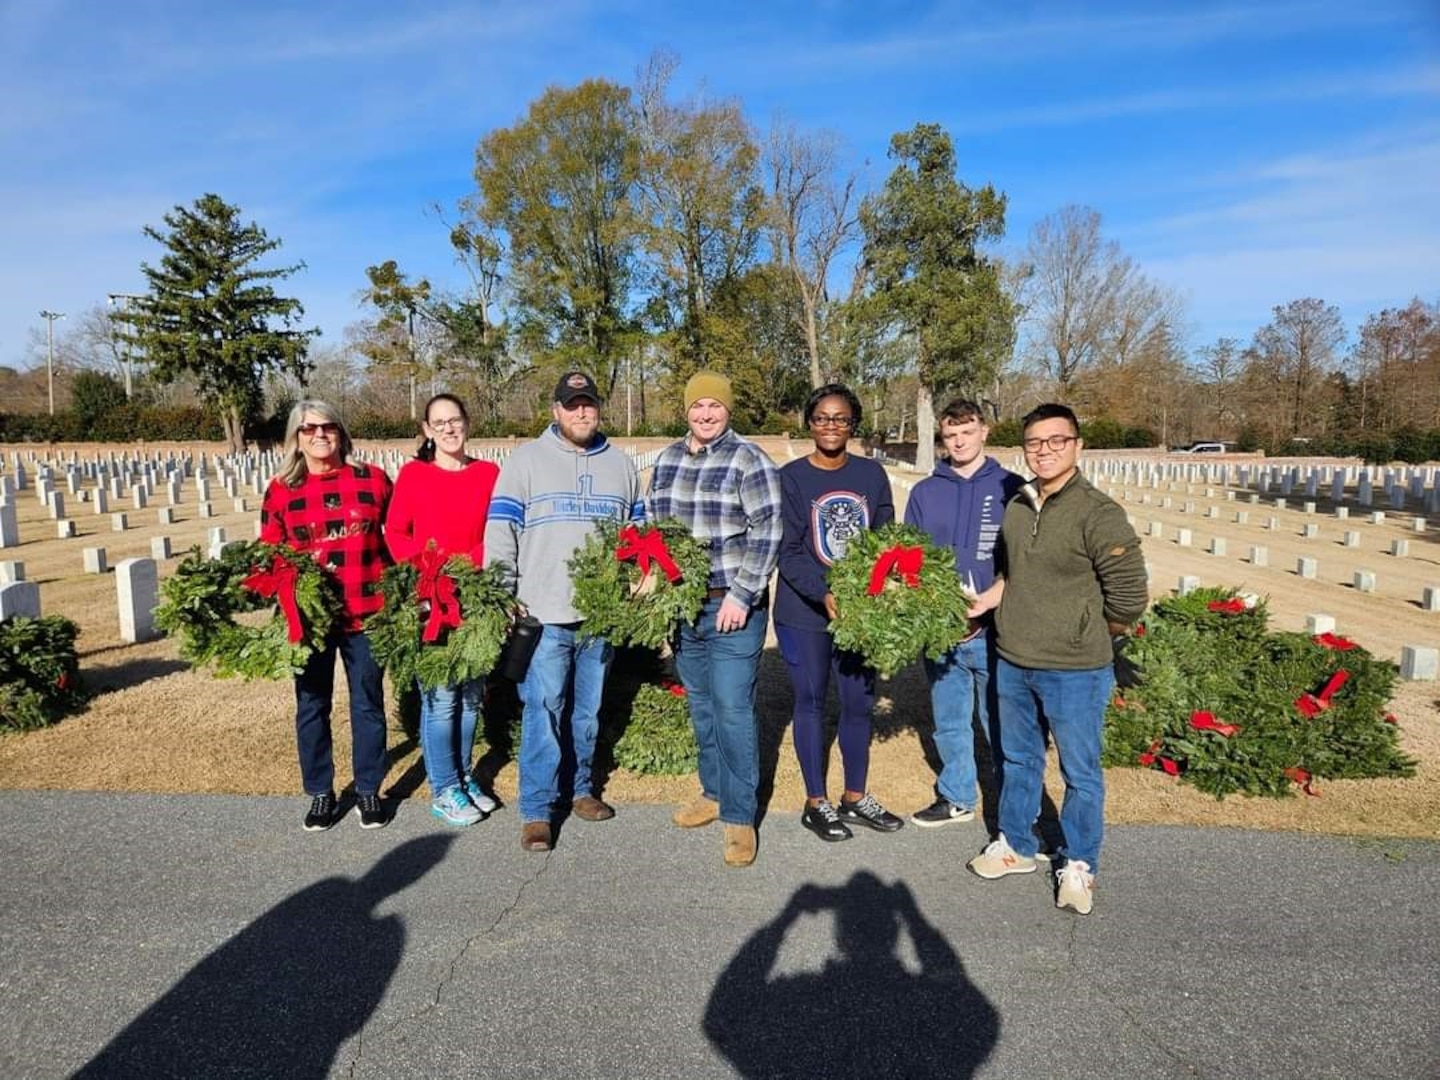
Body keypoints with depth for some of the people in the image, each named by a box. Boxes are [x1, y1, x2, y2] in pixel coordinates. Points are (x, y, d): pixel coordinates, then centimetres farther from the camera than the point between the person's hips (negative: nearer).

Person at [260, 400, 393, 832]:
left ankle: (368, 790, 26)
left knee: (368, 702, 10)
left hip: (366, 612, 0)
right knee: (312, 705, 12)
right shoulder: (281, 491, 1)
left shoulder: (373, 479, -1)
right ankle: (320, 792, 29)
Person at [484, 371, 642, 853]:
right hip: (544, 614, -3)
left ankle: (580, 789, 29)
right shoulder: (526, 460, 2)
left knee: (588, 709, 13)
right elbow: (500, 531, -1)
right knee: (543, 711, -3)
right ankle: (536, 810, 8)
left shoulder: (621, 464, 13)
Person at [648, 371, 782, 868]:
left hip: (732, 606, -6)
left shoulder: (748, 459, -9)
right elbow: (653, 524, 17)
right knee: (700, 703, 15)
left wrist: (741, 597, -17)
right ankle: (714, 791, 32)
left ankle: (740, 815, 8)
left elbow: (767, 531, -14)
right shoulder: (667, 459, 10)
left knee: (732, 707, -5)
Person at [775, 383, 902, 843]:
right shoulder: (791, 477, -6)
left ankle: (855, 797, 30)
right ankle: (816, 802, 24)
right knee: (811, 703, 8)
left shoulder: (872, 474, 4)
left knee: (859, 703, 11)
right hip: (804, 613, -3)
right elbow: (788, 551, -11)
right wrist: (824, 593, -25)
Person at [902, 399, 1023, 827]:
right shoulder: (925, 492, 9)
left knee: (1001, 725, 6)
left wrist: (985, 602, -18)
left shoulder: (1010, 488, -1)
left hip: (993, 628, -3)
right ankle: (956, 798, 32)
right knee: (949, 723, 15)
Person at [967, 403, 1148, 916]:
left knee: (1080, 773, 10)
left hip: (1074, 671, -6)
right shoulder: (1015, 508, 4)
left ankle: (1079, 864, 29)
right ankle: (1016, 845, 39)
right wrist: (1019, 624, 12)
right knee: (1019, 760, 21)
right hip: (1012, 664, 6)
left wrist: (1088, 636, -2)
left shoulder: (1098, 513, -16)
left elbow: (1130, 594, -14)